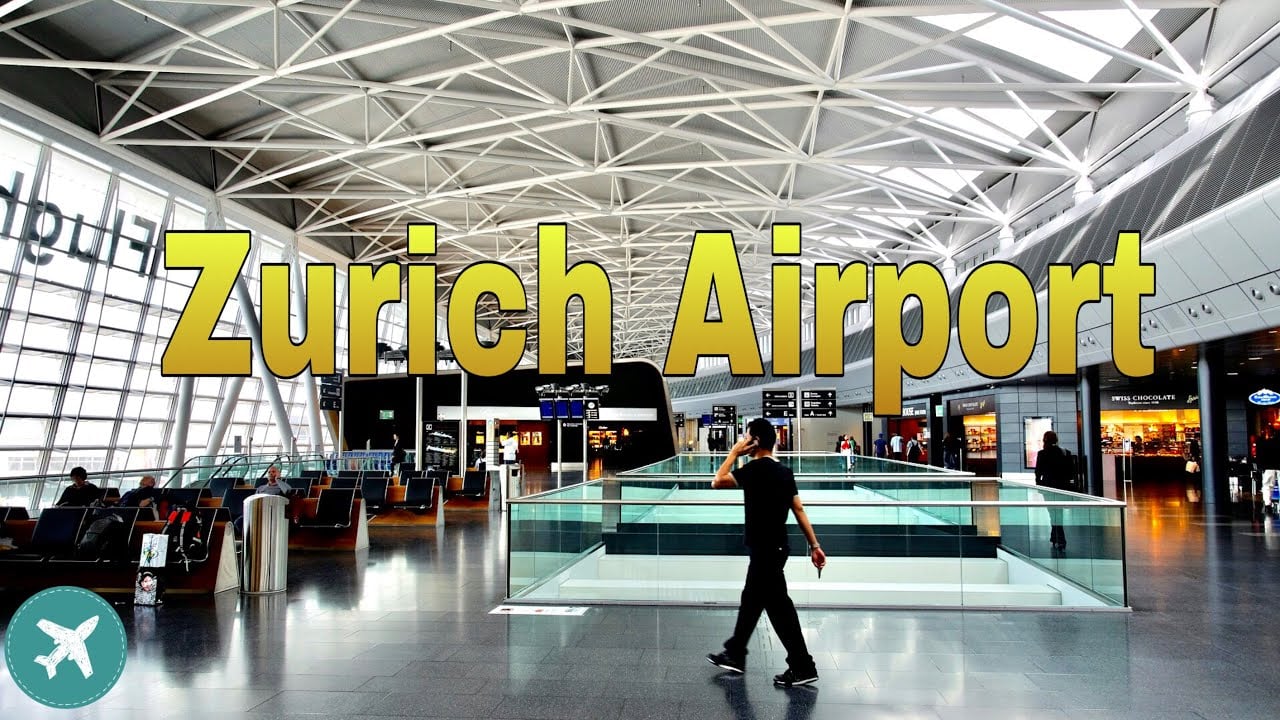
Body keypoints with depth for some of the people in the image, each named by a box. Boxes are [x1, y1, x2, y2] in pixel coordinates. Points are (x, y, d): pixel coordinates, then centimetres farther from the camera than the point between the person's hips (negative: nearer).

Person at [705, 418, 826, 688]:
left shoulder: (757, 469, -18)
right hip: (772, 547, 9)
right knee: (751, 600, 18)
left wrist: (734, 452, -8)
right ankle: (735, 654, 30)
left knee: (778, 606, -2)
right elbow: (799, 509, 8)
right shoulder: (784, 471, 8)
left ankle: (803, 667, 4)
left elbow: (717, 482, -18)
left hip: (765, 550, -9)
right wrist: (814, 546, 9)